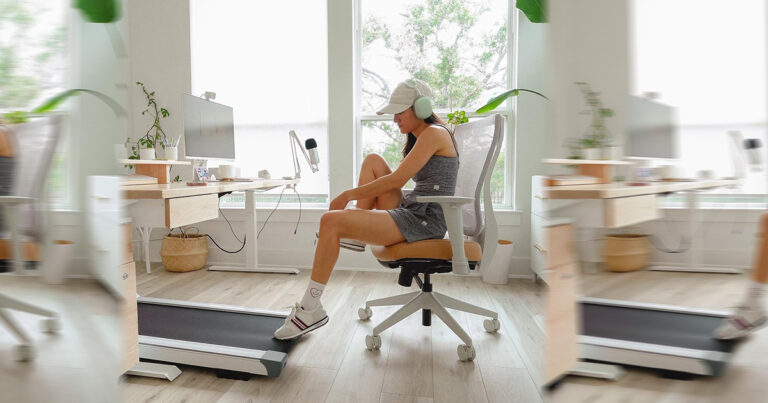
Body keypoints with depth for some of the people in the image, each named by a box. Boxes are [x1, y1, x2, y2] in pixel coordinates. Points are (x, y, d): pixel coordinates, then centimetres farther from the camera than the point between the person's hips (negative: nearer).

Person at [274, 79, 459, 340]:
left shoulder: (434, 133, -10)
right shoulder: (423, 135, 21)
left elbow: (396, 181, -17)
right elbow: (400, 179, 22)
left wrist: (348, 195, -10)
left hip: (423, 221, -10)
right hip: (411, 212, 10)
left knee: (331, 220, -20)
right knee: (373, 161, 14)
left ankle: (310, 308, -13)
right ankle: (356, 234, 9)